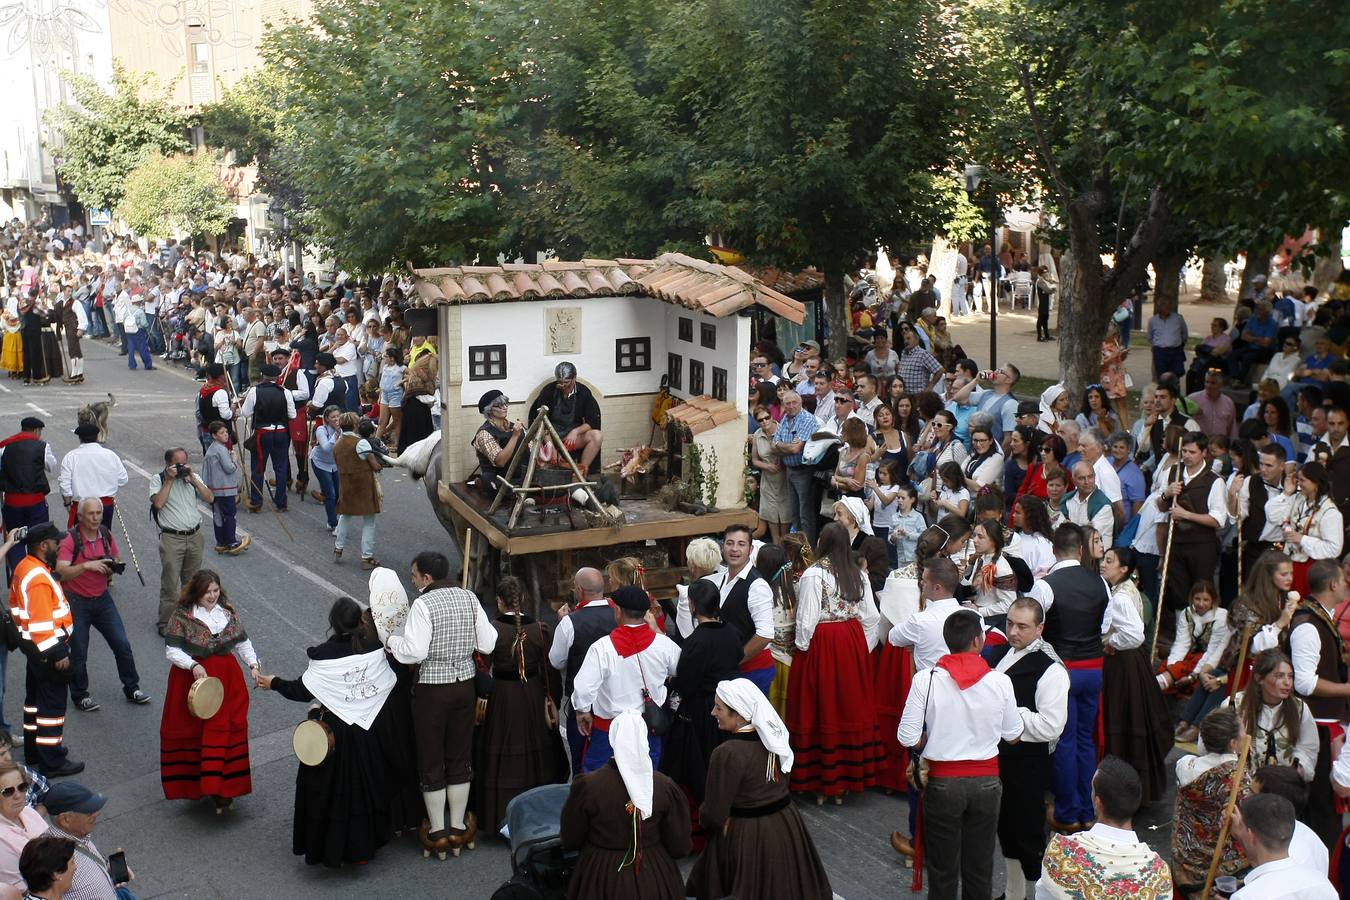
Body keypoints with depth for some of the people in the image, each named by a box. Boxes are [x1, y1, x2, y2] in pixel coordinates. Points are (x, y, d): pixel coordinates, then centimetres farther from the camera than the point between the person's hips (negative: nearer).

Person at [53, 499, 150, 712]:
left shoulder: (106, 535, 0)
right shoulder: (70, 539, -17)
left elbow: (117, 558, 17)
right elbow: (61, 572, -27)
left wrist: (114, 566, -6)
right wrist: (86, 566, -39)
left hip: (102, 598, 5)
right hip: (76, 601, -5)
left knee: (122, 645, 4)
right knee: (78, 652, 2)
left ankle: (132, 688, 18)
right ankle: (80, 696, 20)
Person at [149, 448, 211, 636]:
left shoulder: (192, 477, 10)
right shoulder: (158, 479, -2)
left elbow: (209, 498, 0)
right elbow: (158, 503, -17)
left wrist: (193, 479, -8)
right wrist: (169, 480, -15)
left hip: (195, 536, 4)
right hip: (171, 538, -4)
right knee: (170, 584, -4)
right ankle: (165, 623, 3)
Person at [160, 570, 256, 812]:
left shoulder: (228, 612, 3)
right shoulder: (182, 615, -8)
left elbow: (242, 642, 9)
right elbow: (171, 649, -9)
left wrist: (253, 663, -6)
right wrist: (193, 665, -23)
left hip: (225, 678, 2)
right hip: (192, 678, -2)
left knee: (223, 731, -2)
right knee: (192, 732, 5)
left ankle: (221, 790, 1)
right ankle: (193, 784, 23)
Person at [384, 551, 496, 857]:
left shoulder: (423, 605, -17)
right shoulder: (469, 599, 0)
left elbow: (414, 651, -22)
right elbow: (488, 644, 1)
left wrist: (392, 641, -5)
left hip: (432, 688, -5)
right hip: (465, 683, 5)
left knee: (431, 759, 9)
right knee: (460, 755, 16)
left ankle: (437, 831, 18)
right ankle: (459, 827, 25)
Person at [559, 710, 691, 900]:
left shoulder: (585, 786, -20)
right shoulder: (665, 787, -17)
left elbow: (569, 840, -5)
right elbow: (680, 847, -7)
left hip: (601, 879, 0)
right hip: (653, 879, 1)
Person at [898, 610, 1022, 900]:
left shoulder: (926, 680, -14)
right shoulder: (1000, 681, -10)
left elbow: (908, 738, -13)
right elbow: (1014, 736, 1)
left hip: (943, 782, -1)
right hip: (986, 781, 1)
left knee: (943, 868, 12)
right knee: (979, 868, 15)